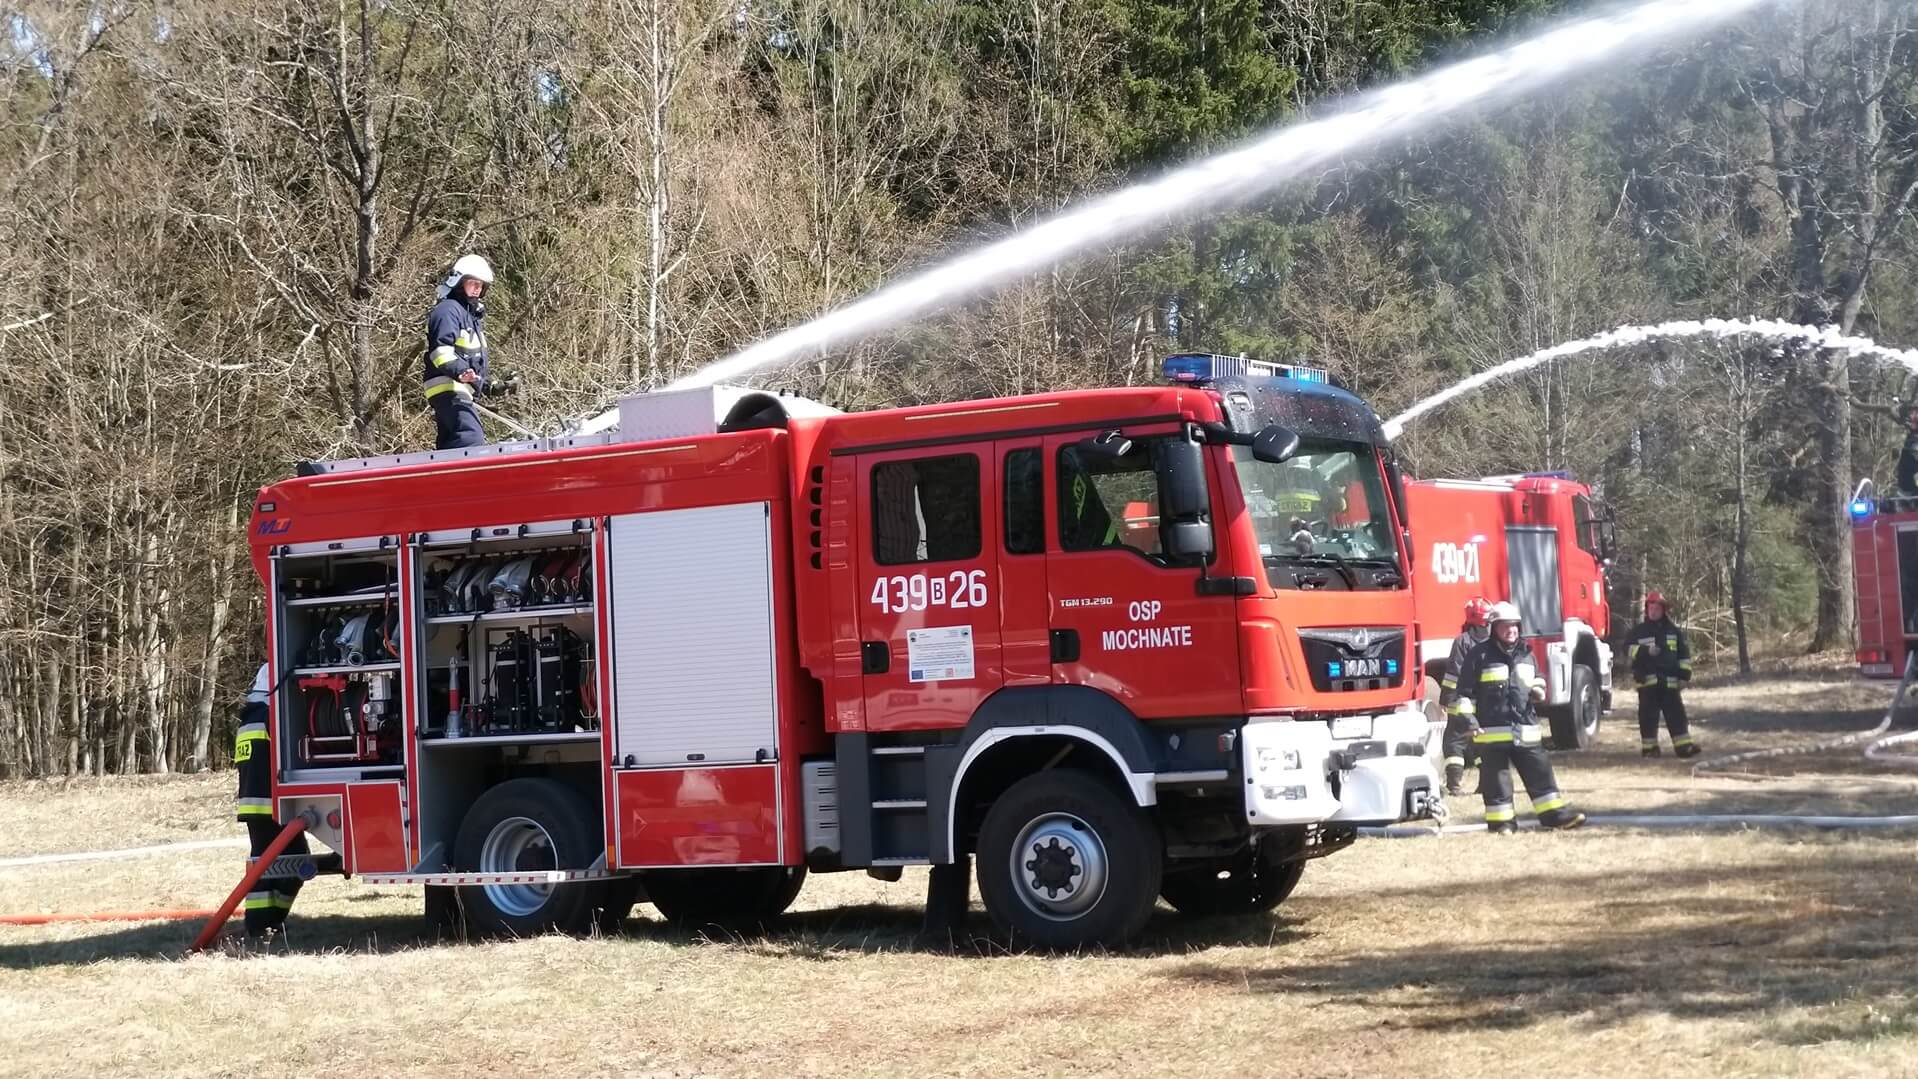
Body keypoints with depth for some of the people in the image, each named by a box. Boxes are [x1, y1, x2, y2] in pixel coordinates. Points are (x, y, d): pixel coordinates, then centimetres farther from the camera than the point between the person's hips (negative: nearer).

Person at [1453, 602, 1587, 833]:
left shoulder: (1526, 653, 12)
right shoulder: (1480, 655, -5)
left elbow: (1537, 681, 27)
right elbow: (1465, 690, -4)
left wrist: (1538, 690, 4)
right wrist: (1469, 719, -11)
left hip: (1526, 728, 5)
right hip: (1492, 729, -5)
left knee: (1539, 771, 5)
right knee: (1496, 777, 1)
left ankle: (1554, 813, 11)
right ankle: (1500, 820, 9)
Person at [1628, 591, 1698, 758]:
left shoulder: (1674, 631, 10)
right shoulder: (1638, 631, 5)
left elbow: (1684, 654, 11)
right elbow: (1628, 649, -4)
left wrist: (1685, 675, 3)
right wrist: (1645, 651, -19)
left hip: (1670, 681, 2)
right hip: (1647, 681, -2)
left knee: (1676, 714, 0)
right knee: (1648, 716, -1)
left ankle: (1683, 745, 0)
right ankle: (1649, 747, 5)